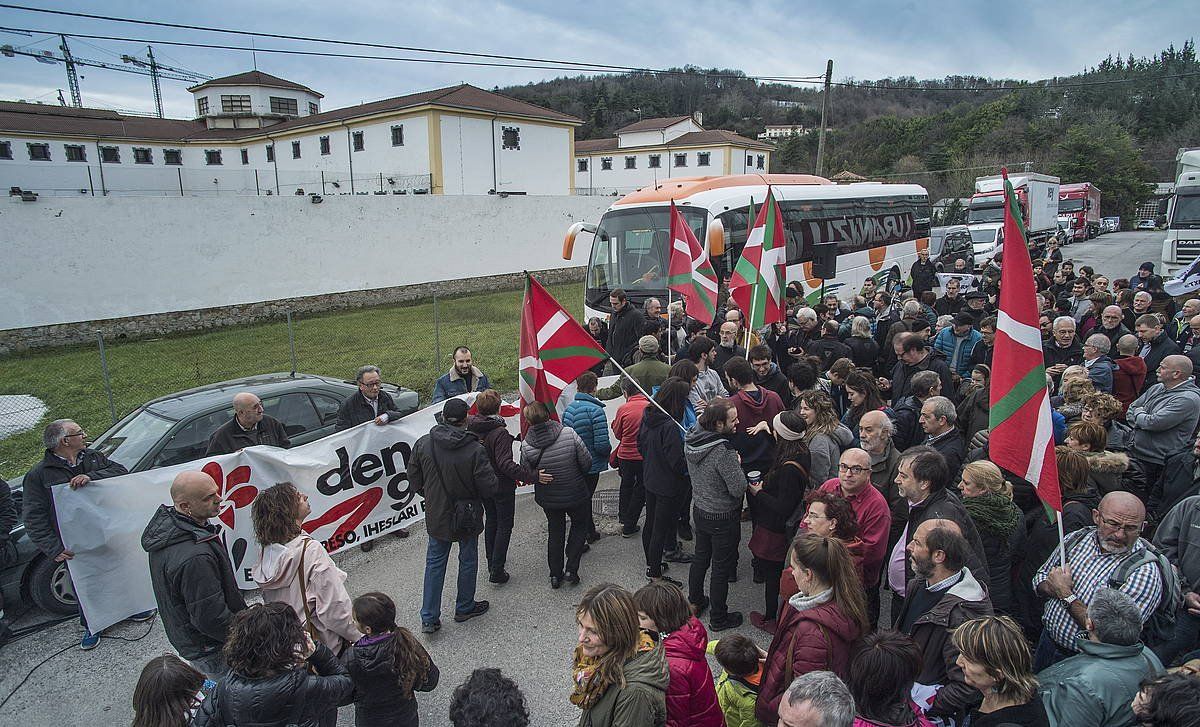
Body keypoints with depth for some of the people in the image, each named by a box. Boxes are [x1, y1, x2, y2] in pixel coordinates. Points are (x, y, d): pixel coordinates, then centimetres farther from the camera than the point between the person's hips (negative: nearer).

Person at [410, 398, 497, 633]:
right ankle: (464, 608, 36)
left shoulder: (423, 444, -12)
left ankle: (428, 618, 21)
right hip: (467, 517, -3)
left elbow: (414, 481, -1)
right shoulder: (475, 450, -24)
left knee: (434, 563, 17)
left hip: (436, 516, 3)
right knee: (468, 561, 18)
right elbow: (489, 488, -19)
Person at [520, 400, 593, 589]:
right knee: (579, 527, 22)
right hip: (576, 494, -1)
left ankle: (555, 574, 26)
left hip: (548, 498, 1)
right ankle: (571, 570, 15)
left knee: (555, 532, 22)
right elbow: (587, 462, -12)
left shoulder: (526, 445, -18)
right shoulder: (569, 434, -21)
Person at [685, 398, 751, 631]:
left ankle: (694, 602, 44)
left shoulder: (691, 439, -11)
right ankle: (719, 618, 29)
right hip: (723, 518, -7)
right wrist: (737, 465, -10)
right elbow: (739, 489, -26)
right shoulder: (723, 452, -33)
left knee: (700, 557, 26)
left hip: (699, 509, 7)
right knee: (721, 568, 11)